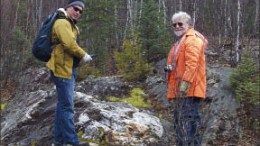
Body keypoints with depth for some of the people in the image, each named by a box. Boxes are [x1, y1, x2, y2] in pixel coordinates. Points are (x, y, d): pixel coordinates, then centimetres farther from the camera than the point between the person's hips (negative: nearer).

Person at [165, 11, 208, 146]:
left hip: (189, 89, -11)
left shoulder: (192, 39, -7)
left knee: (188, 122, -15)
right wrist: (170, 68, 8)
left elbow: (192, 63, -20)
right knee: (179, 123, 13)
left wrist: (185, 83, -26)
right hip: (179, 90, 11)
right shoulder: (179, 42, 25)